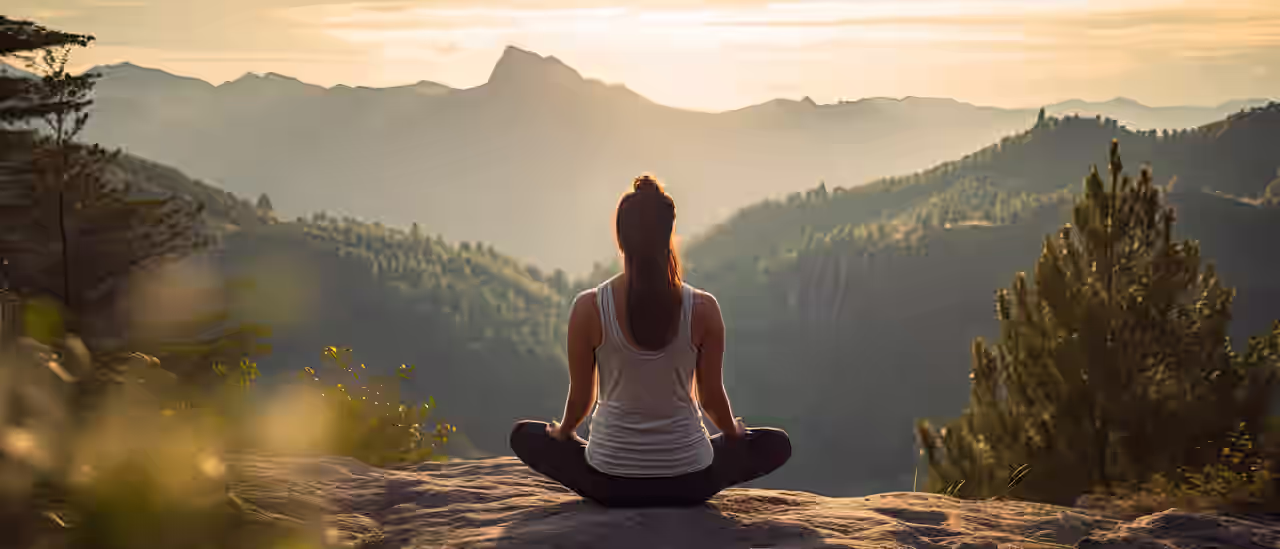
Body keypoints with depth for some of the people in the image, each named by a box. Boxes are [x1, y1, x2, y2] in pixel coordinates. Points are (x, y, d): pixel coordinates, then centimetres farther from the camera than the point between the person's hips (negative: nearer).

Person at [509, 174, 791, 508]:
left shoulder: (588, 308, -12)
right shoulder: (703, 308, -11)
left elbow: (581, 397, -1)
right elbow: (711, 395, 1)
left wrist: (563, 431, 23)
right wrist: (732, 431, 24)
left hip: (610, 483, 0)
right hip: (688, 483, 0)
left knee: (524, 435, 28)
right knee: (776, 444, 27)